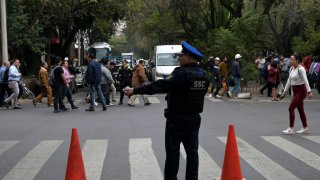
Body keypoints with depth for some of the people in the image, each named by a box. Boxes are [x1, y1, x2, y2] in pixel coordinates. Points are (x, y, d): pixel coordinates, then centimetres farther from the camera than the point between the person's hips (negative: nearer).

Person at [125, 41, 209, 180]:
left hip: (177, 118, -7)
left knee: (173, 151, 2)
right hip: (194, 118, 7)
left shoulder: (182, 73, -20)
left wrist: (135, 91, -24)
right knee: (192, 150, 10)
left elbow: (161, 85, -25)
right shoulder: (203, 75, 5)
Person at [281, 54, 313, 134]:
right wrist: (285, 91, 17)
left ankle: (291, 129, -5)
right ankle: (305, 128, 22)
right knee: (300, 109, 13)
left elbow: (305, 80, -23)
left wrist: (309, 91, -30)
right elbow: (289, 81, 16)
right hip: (295, 91, 9)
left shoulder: (300, 69, -17)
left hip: (301, 91, -9)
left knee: (291, 108, -11)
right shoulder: (291, 69, 8)